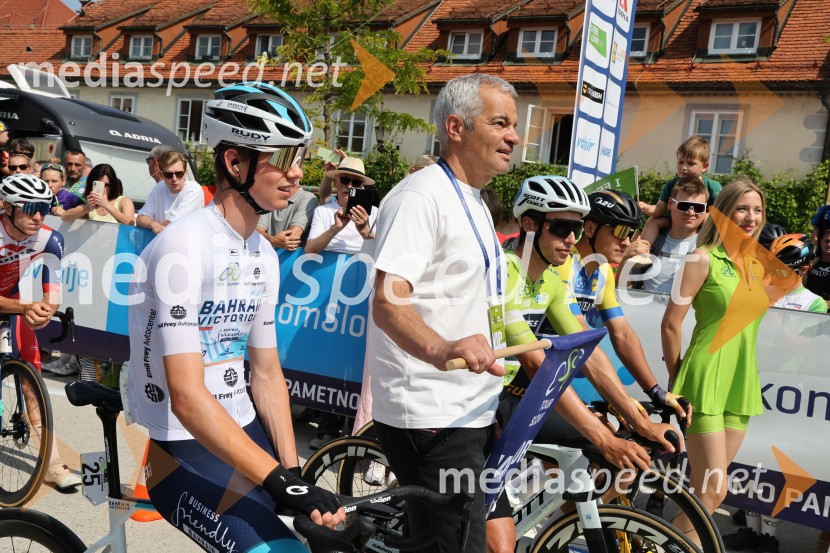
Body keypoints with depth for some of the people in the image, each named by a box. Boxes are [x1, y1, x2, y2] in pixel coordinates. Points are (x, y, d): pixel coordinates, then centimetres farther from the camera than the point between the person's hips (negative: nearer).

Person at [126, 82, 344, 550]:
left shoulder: (266, 256, 4)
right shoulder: (184, 249, -21)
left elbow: (267, 374, 5)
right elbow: (186, 397, -27)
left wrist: (294, 471, -6)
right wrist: (281, 481, -29)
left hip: (243, 430, 7)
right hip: (179, 445, -7)